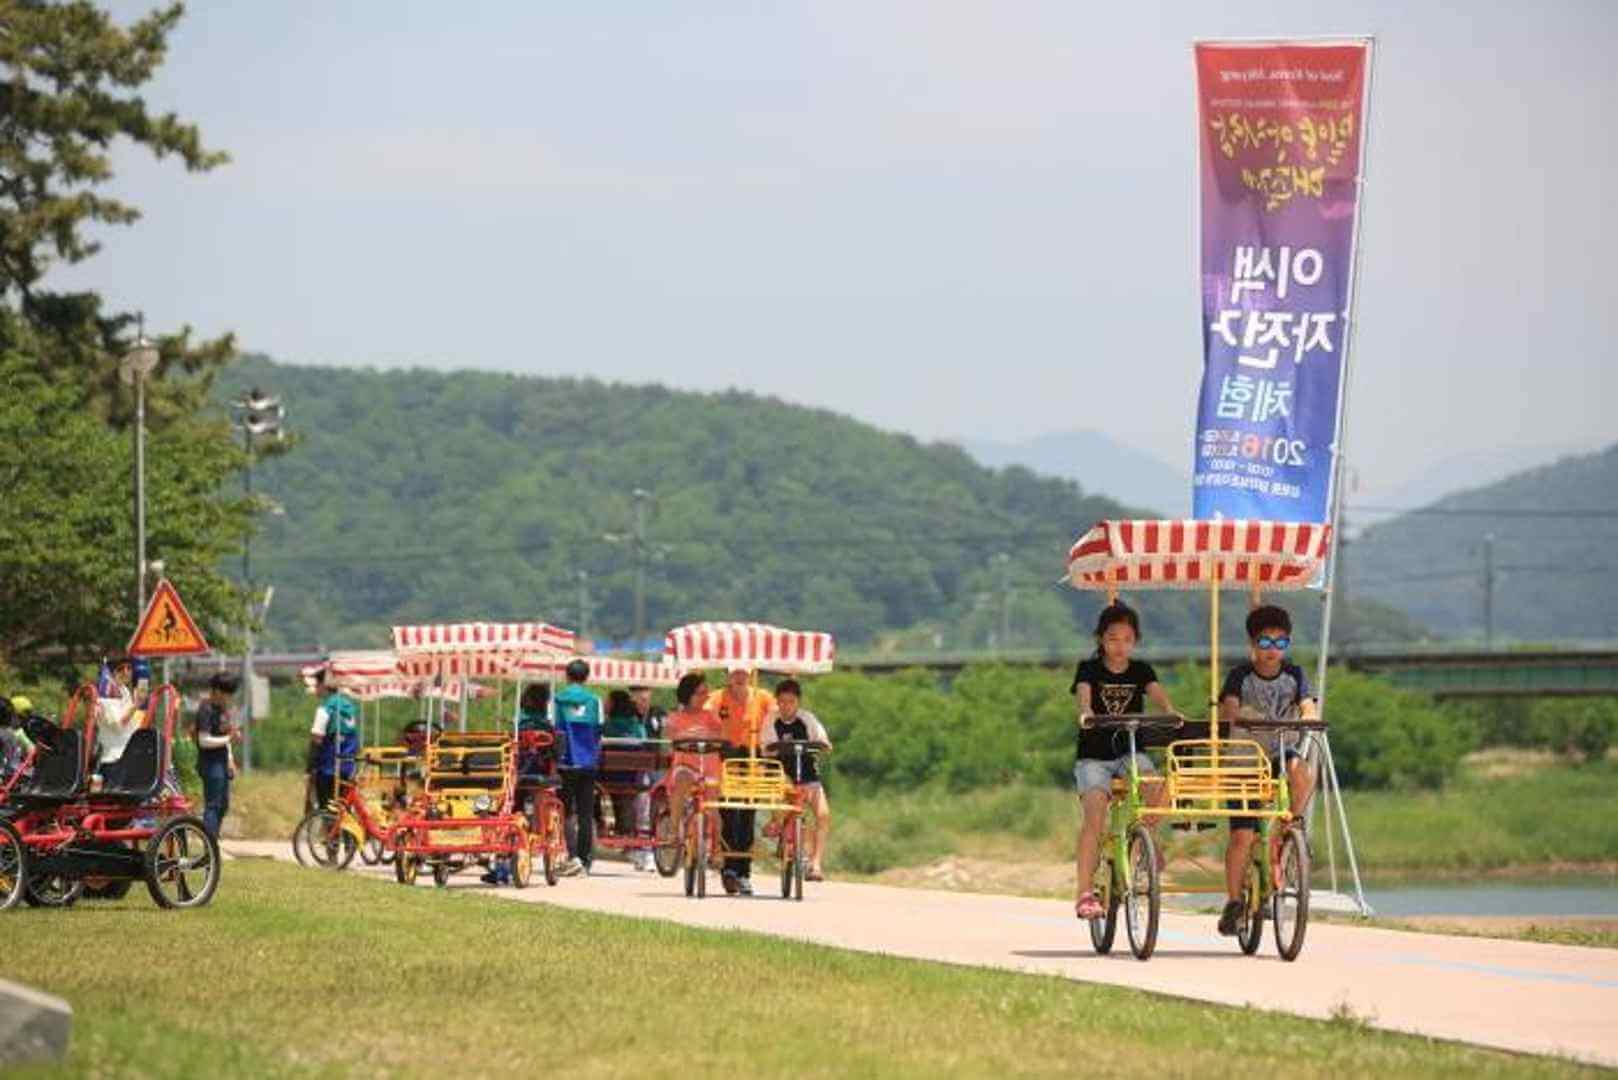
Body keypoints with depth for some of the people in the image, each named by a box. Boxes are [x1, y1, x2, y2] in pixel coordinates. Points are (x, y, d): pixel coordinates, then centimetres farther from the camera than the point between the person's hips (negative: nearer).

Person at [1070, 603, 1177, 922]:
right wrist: (1086, 713, -42)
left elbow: (1156, 693, -11)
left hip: (1130, 753, 2)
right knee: (1095, 813, -24)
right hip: (1093, 755, -2)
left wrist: (1170, 713, -33)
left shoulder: (1140, 671, 8)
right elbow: (1083, 693, -18)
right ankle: (1085, 893, -24)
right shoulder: (1089, 669, 1)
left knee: (1157, 788, -29)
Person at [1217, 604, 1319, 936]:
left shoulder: (1293, 675, 2)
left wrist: (1308, 717, -35)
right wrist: (1233, 716, -43)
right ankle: (1233, 903, 1)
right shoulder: (1241, 676, -4)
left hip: (1280, 752, 1)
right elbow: (1228, 708, -20)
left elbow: (1308, 707, -12)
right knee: (1242, 834, -11)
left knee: (1301, 772, -35)